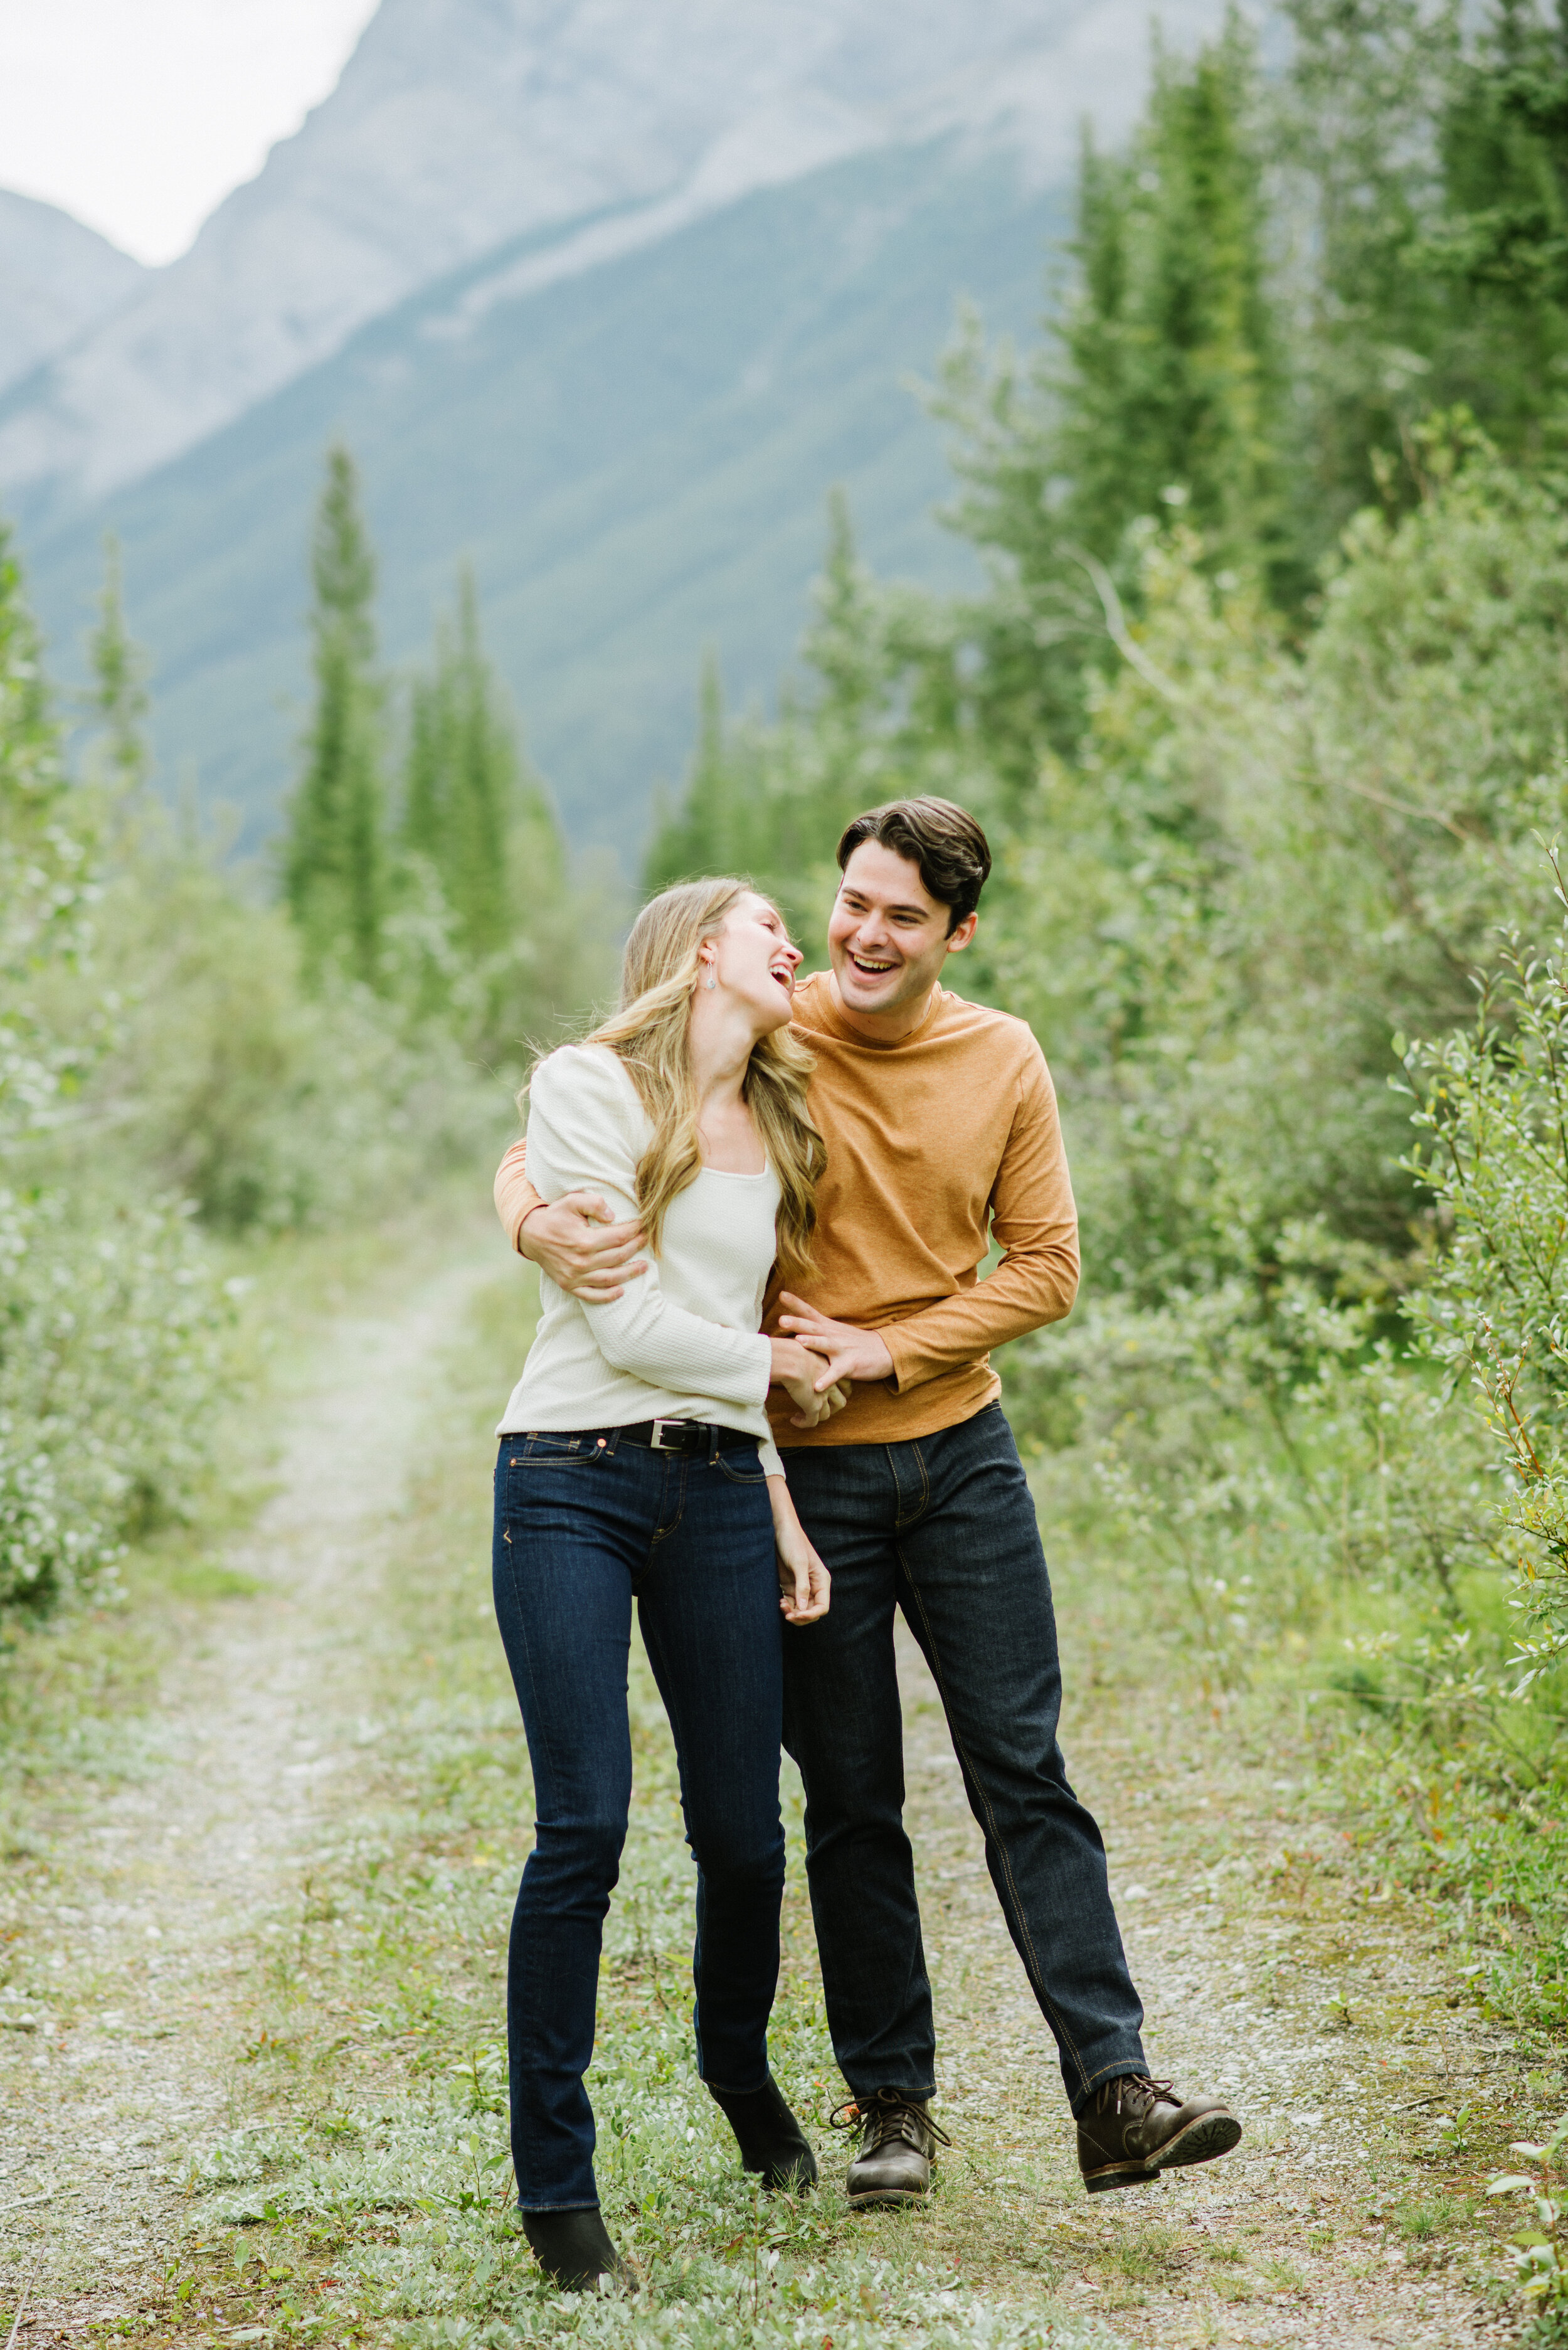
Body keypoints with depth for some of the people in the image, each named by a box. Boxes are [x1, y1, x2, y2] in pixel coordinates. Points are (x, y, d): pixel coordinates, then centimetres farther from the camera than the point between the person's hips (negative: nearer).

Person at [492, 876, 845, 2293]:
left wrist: (785, 1522, 14)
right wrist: (783, 1365, 4)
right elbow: (625, 1325, -8)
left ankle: (741, 2074, 34)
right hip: (573, 1485, -5)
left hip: (720, 1491, 6)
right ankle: (555, 2185, 0)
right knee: (583, 1830, -11)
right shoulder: (590, 1087, -3)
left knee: (744, 1836, 5)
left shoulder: (773, 1127, 18)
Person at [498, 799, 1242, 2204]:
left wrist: (886, 1350, -11)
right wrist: (542, 1223, -30)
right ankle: (892, 2106, 17)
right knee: (852, 1804, 6)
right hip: (804, 1472, -1)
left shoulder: (1003, 1062, 1)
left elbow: (1046, 1267, 2)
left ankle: (1115, 2096, 2)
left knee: (1025, 1774, 0)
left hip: (962, 1454, 2)